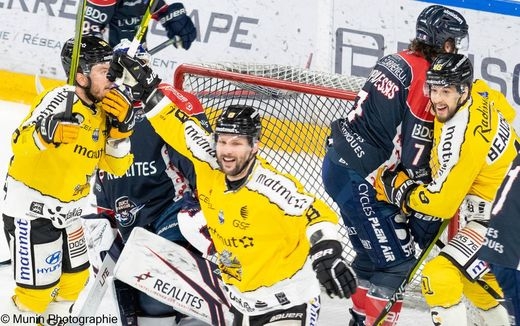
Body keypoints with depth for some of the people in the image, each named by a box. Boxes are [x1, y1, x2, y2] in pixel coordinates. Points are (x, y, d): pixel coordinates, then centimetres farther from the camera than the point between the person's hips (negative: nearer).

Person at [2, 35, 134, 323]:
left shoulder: (103, 113, 1)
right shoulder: (60, 99, -22)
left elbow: (116, 166, 3)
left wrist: (121, 127, -12)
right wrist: (47, 132, -52)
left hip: (66, 214, 8)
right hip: (31, 211, -8)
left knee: (75, 279, 19)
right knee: (37, 290, -5)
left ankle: (52, 318, 40)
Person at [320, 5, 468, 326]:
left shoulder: (397, 61, 11)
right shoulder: (424, 77, -15)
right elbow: (416, 159, -17)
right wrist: (427, 220, -10)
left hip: (341, 164, 10)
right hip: (358, 178, -10)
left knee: (373, 256, 22)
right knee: (397, 264, -5)